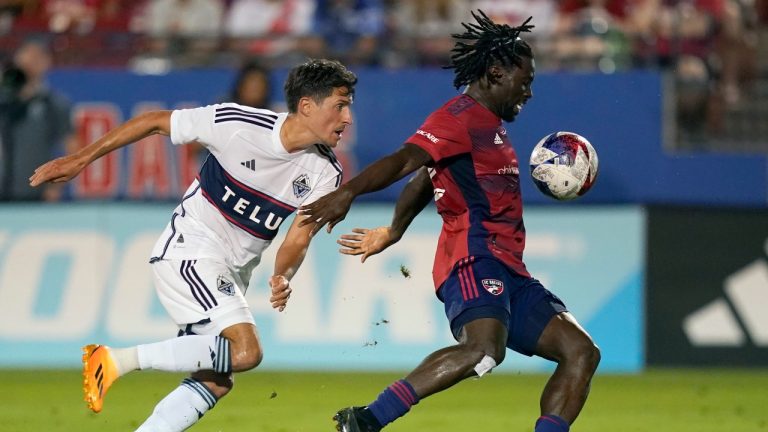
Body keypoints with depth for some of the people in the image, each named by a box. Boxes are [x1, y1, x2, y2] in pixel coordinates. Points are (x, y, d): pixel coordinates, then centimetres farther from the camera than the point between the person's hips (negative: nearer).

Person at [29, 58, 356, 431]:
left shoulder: (325, 173, -5)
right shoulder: (238, 124, -18)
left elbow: (297, 240, -4)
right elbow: (156, 122, -6)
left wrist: (282, 277, -28)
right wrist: (80, 159, -4)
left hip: (232, 272, 7)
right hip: (188, 248, -7)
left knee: (215, 382, 5)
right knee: (246, 351, -25)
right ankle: (117, 360, -17)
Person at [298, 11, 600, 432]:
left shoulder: (486, 125, 27)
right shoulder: (463, 115, -5)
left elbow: (424, 180, 39)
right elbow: (407, 159, -22)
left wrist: (393, 232, 52)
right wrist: (348, 192, -38)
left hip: (508, 272, 11)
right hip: (475, 257, -11)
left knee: (581, 352, 3)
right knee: (484, 349, -35)